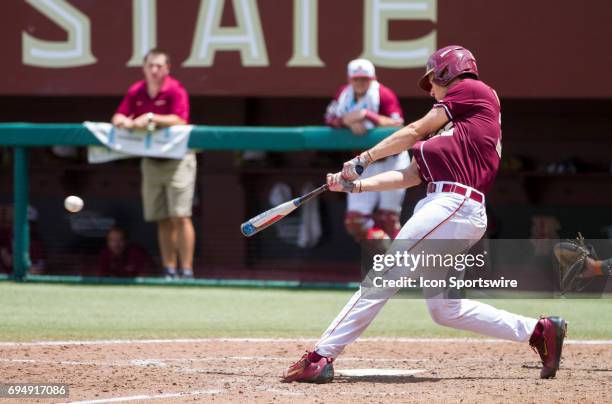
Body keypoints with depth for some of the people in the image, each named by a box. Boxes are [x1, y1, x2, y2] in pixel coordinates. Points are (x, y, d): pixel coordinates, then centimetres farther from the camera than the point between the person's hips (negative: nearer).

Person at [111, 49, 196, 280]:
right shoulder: (136, 92, 7)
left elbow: (180, 120, -21)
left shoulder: (175, 90, -10)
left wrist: (151, 118, -24)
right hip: (151, 162, 5)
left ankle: (186, 271, -10)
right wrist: (127, 122, -14)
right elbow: (118, 118, 9)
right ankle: (169, 271, 11)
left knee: (180, 217, -11)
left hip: (177, 159, -5)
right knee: (163, 221, 7)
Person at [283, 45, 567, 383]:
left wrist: (363, 159, 8)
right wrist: (356, 185, 17)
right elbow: (411, 176, 23)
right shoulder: (449, 129, 30)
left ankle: (322, 356, -19)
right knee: (445, 309, 9)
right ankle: (538, 331, 10)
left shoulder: (471, 90, 7)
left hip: (455, 203, -10)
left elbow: (415, 131, 3)